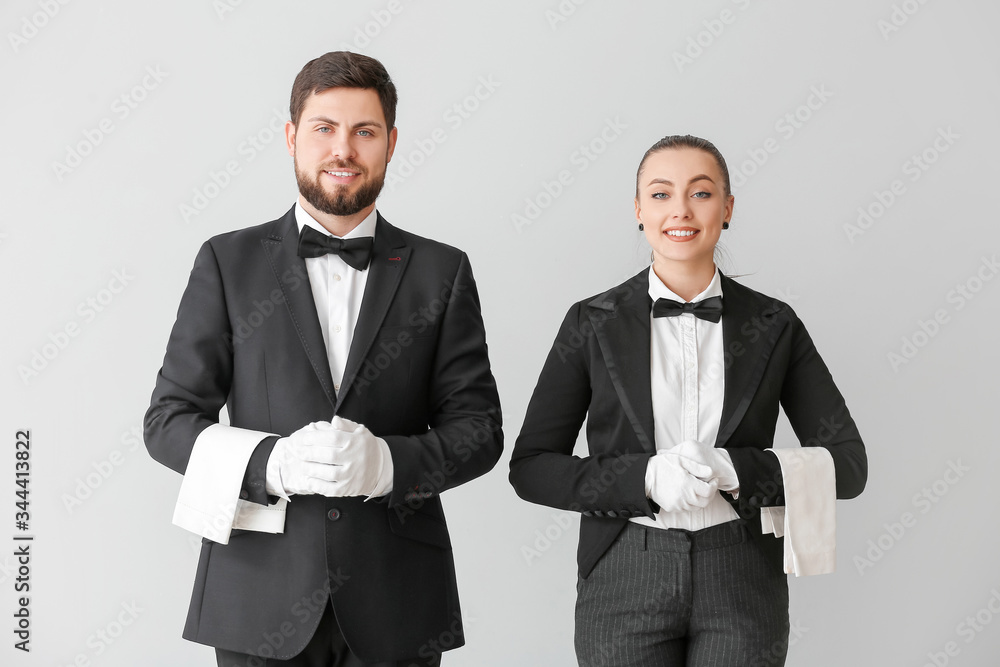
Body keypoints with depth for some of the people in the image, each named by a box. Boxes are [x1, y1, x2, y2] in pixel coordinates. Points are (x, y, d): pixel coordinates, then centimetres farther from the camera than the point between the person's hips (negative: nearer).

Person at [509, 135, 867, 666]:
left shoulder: (774, 325, 3)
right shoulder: (593, 323, 1)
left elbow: (848, 464, 2)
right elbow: (530, 467, 0)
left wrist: (735, 469, -14)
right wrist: (645, 478, -16)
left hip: (741, 586, 1)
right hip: (625, 582, 0)